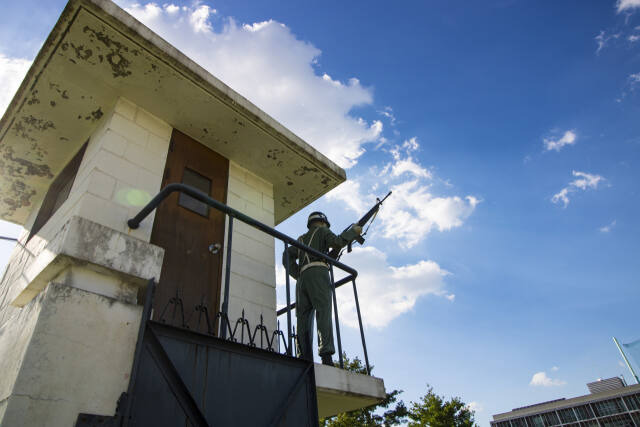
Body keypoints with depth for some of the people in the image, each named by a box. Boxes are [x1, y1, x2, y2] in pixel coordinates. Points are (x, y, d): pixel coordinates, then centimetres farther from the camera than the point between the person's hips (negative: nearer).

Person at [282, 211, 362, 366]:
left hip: (302, 277, 6)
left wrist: (299, 275, 16)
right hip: (318, 273, -6)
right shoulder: (321, 231, 18)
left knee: (304, 318, -1)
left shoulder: (301, 239, 34)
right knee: (324, 312, -18)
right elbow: (337, 242, -2)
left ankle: (304, 359, -10)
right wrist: (354, 231, 12)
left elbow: (287, 257, 22)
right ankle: (326, 354, -32)